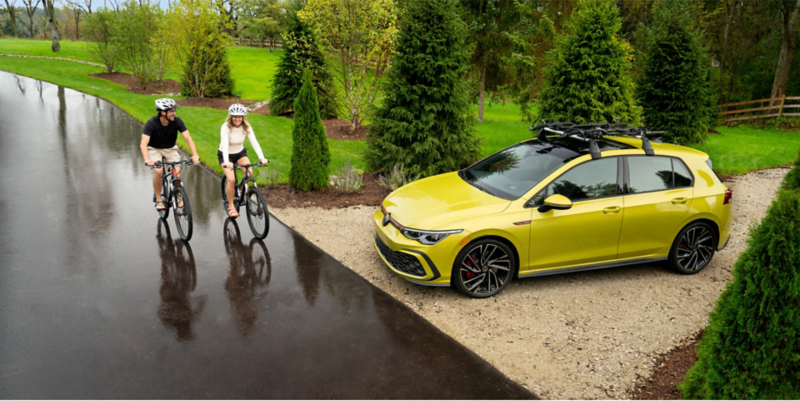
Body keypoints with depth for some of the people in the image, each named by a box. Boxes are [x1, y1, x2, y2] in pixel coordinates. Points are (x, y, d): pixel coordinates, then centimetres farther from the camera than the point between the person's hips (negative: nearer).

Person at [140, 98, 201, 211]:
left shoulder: (177, 121, -19)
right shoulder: (152, 123, -25)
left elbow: (188, 138, -23)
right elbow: (143, 143, -33)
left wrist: (195, 155, -38)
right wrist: (147, 159, -50)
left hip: (170, 149, 2)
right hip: (154, 149, -2)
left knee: (177, 172, -19)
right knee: (158, 171, -28)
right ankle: (158, 200, -9)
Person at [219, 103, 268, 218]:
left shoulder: (246, 127, -15)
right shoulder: (226, 127, -24)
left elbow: (254, 142, -24)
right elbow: (225, 145, -36)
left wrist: (261, 157, -40)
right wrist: (227, 162, -52)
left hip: (240, 153, 3)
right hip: (225, 155, -3)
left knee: (249, 171, -25)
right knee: (231, 179, -21)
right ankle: (231, 206, -2)